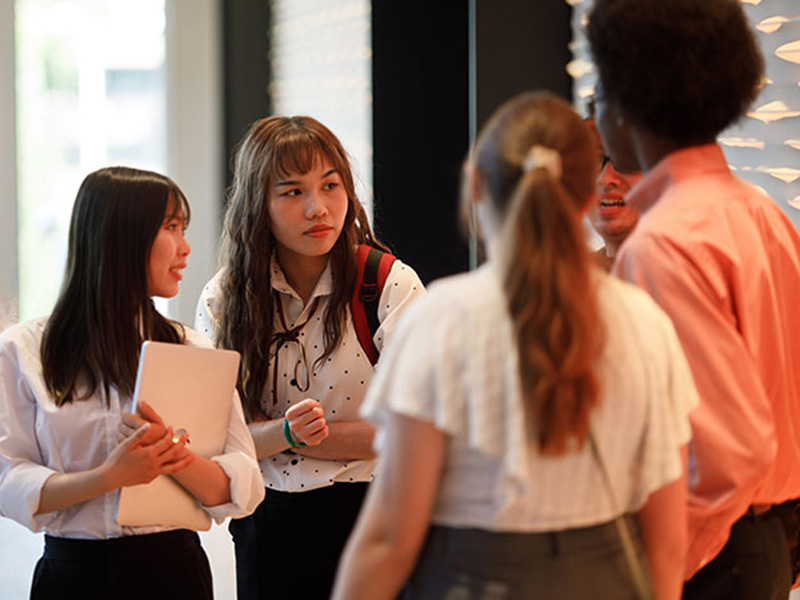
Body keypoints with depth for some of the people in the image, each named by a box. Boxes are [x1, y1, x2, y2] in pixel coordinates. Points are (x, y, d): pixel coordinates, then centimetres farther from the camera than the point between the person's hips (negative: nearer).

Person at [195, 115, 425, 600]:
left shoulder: (393, 284, -10)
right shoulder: (222, 301, 0)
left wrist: (285, 433, -12)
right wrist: (285, 432, -23)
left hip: (371, 516, -2)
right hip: (269, 525, 2)